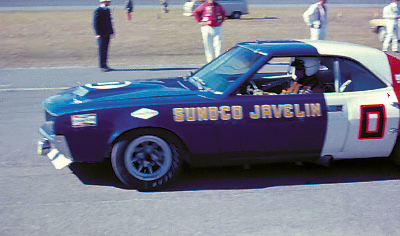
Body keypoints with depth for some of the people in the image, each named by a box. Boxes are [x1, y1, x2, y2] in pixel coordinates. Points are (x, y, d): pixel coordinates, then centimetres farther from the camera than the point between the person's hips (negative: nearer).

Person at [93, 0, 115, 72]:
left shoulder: (107, 10, 14)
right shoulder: (98, 11, -11)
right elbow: (95, 23, -14)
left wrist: (112, 32, 18)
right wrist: (98, 34, -18)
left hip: (107, 34, 8)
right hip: (101, 34, -8)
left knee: (105, 50, 10)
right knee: (102, 50, -4)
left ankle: (104, 65, 15)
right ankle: (102, 66, 0)